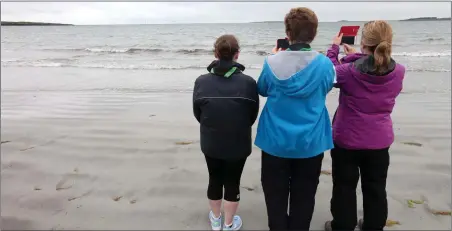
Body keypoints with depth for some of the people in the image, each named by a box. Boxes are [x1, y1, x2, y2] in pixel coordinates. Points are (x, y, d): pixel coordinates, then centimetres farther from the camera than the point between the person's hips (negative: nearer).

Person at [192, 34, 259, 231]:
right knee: (233, 183, 15)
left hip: (210, 143, 2)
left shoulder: (201, 81, -13)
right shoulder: (249, 83, -16)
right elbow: (253, 116, -3)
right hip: (238, 144, -2)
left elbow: (197, 114, 0)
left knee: (215, 180, 21)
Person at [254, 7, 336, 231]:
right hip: (311, 143, 1)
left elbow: (262, 90, 6)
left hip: (276, 141, 0)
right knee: (303, 197, 17)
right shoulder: (324, 64, -11)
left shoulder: (272, 63, -13)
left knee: (276, 195, 17)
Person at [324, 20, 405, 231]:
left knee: (344, 188, 14)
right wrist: (355, 57, 8)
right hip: (379, 141, 3)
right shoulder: (398, 72, -11)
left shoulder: (349, 71, -21)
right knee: (375, 189, 20)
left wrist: (334, 48, 8)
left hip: (347, 139, -3)